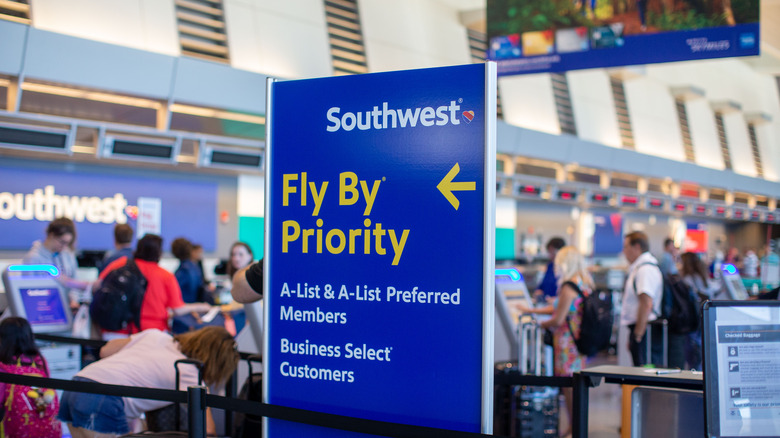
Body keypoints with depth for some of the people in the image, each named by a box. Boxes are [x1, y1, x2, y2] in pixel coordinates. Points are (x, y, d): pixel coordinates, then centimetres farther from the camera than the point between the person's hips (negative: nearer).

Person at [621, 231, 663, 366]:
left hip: (645, 331, -10)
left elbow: (646, 304, -23)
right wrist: (632, 336, 23)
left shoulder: (645, 269, -14)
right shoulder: (638, 267, 19)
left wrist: (638, 334, -20)